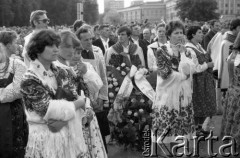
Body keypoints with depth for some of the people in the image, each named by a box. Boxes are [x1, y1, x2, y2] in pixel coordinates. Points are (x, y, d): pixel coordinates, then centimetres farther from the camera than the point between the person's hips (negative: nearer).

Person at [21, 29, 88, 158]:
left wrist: (63, 120, -17)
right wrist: (80, 102, -7)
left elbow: (76, 99, 1)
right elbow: (48, 109, -17)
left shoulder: (60, 72, 6)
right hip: (45, 138, -5)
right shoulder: (29, 79, -12)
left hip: (69, 134, 5)